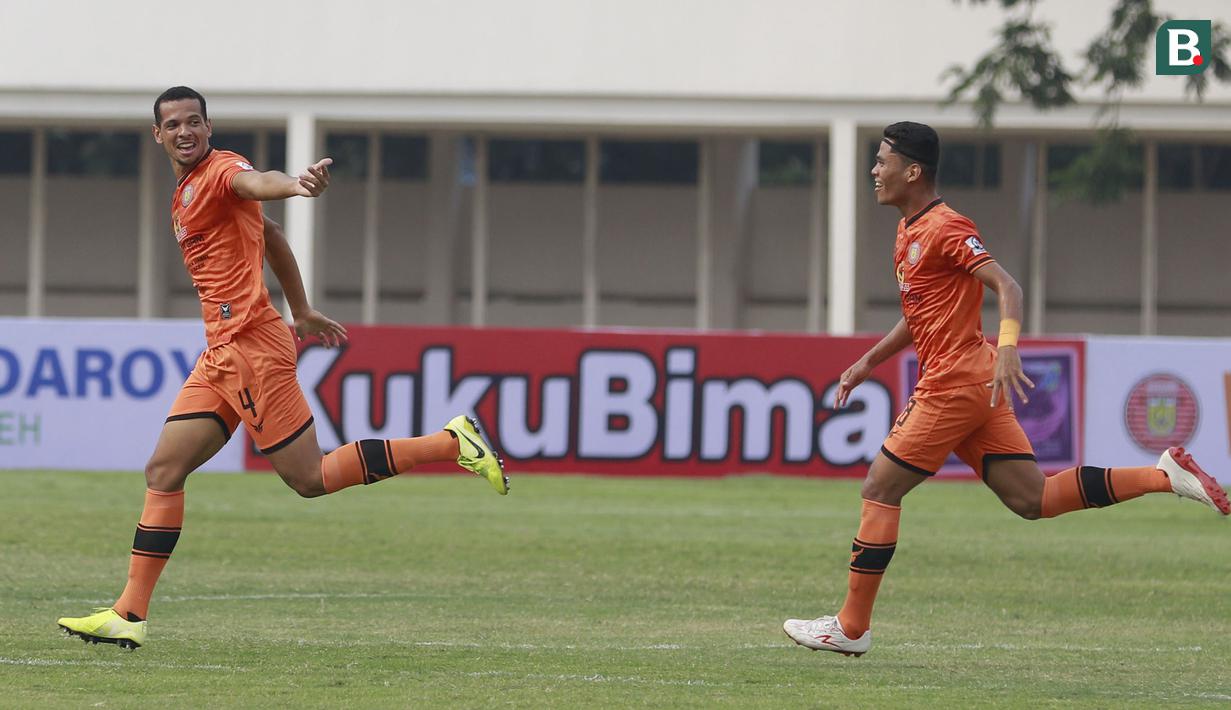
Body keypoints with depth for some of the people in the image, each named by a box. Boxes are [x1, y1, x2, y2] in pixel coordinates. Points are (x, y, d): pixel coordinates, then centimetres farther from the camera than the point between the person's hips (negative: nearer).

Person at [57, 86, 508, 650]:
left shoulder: (219, 171, -8)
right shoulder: (185, 194, 20)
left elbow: (255, 182, -33)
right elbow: (271, 237, 30)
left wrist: (294, 184, -56)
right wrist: (303, 314, 34)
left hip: (251, 345, -9)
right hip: (221, 355, 9)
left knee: (310, 478, -9)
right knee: (163, 471, 4)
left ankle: (451, 443, -2)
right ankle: (129, 615, 4)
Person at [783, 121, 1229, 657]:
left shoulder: (945, 228, -11)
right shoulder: (908, 231, 20)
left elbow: (1006, 286, -21)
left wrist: (1007, 348, -37)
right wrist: (868, 362, 25)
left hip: (953, 386, -10)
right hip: (975, 387, 10)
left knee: (879, 490, -4)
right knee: (1032, 500, 4)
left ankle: (851, 628, 0)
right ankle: (1166, 476, 2)